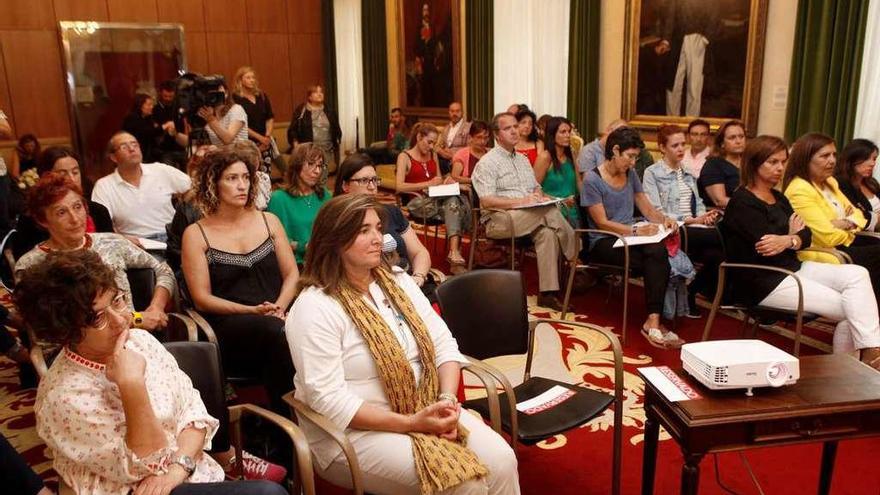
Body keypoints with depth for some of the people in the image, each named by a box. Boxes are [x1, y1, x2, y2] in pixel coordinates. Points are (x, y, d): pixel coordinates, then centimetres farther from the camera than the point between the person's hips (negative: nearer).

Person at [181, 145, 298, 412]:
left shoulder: (268, 220, 15)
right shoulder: (196, 234, 6)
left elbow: (291, 273, 12)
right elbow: (202, 299, 0)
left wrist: (279, 307, -9)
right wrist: (252, 311, -13)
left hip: (276, 319, 3)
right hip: (227, 326, -3)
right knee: (274, 331, -36)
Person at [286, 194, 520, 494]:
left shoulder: (398, 282, 6)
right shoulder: (314, 308, -15)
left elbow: (443, 344, 6)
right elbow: (328, 399, -21)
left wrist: (447, 399, -13)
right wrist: (409, 424, -23)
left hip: (425, 411, 6)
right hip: (355, 431, -6)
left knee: (502, 460, -14)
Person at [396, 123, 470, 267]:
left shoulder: (433, 155, 20)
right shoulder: (404, 157, 1)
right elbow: (400, 187, -13)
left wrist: (445, 182, 1)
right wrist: (428, 183, -18)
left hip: (437, 198, 5)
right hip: (417, 202, -5)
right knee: (454, 202, -32)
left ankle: (454, 250, -37)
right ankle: (454, 249, -31)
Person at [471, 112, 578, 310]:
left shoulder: (523, 159, 23)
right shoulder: (487, 163, -2)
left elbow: (536, 187, 27)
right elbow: (486, 201, -14)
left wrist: (539, 196, 1)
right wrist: (521, 201, -21)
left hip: (531, 216, 7)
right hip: (499, 220, -7)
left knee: (547, 232, -29)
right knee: (550, 212, -29)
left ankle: (548, 293, -28)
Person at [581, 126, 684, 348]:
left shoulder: (630, 174, 13)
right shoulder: (592, 180, -7)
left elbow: (647, 208, 15)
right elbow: (602, 222, -12)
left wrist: (663, 219, -8)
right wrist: (636, 230, -23)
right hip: (603, 243, -5)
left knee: (659, 250, -30)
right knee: (658, 263, -28)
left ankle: (653, 321, -33)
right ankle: (654, 320, -19)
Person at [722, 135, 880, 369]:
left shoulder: (779, 198, 17)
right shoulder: (742, 203, -11)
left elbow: (807, 235, 5)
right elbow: (765, 246, -22)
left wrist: (789, 240, -19)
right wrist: (794, 237, -1)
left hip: (792, 267, 8)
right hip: (763, 281, -8)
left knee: (857, 274, -13)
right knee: (850, 307, -15)